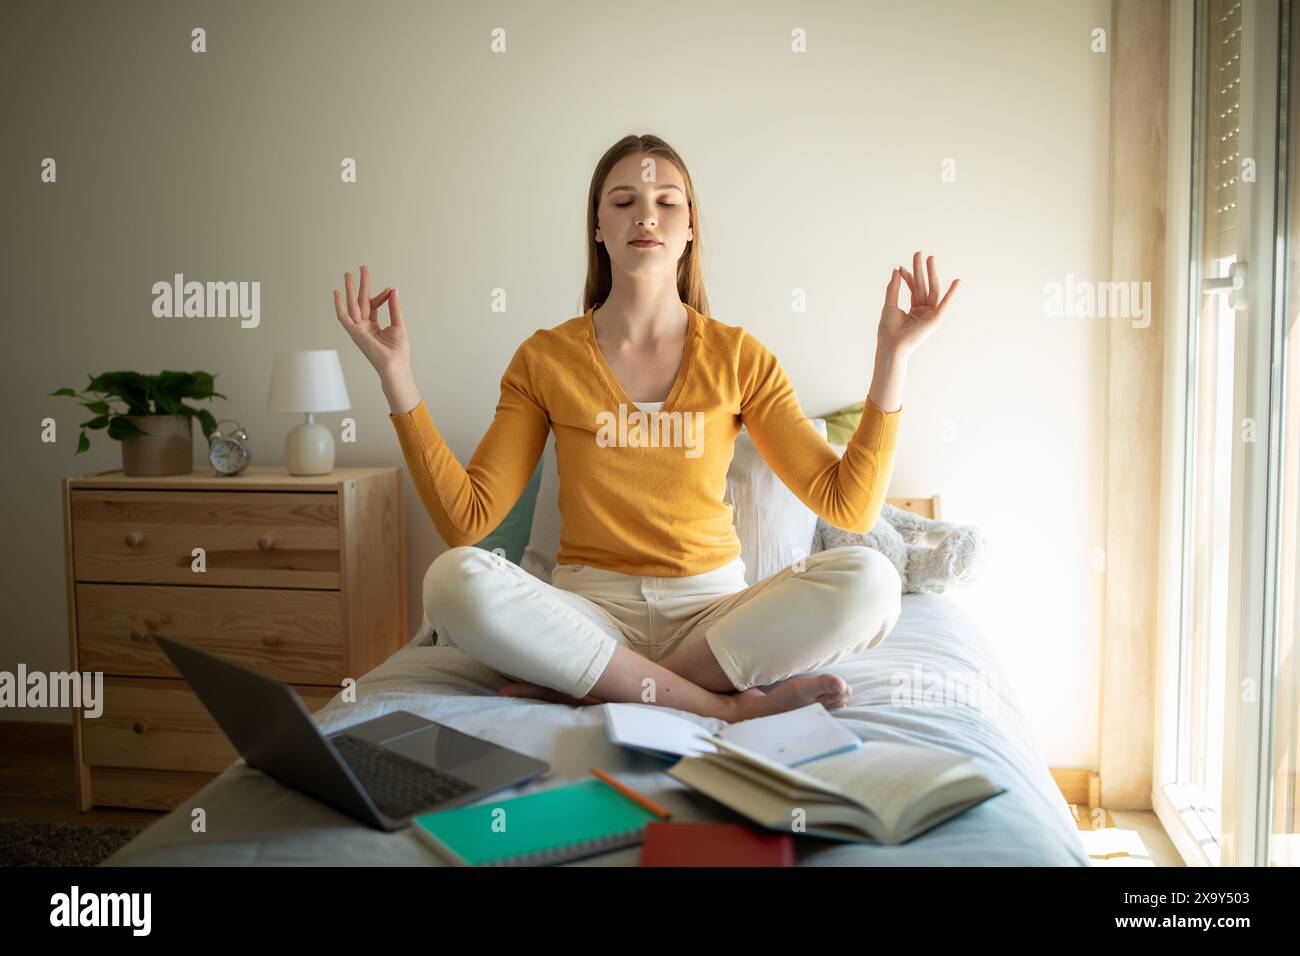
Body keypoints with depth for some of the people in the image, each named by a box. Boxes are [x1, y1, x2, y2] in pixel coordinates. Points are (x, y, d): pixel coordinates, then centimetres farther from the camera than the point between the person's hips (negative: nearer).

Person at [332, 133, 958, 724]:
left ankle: (591, 685, -20)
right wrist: (396, 377, -7)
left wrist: (893, 359, -9)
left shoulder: (738, 356, 4)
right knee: (454, 579, -30)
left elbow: (850, 504, -1)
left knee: (868, 581, -26)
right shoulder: (545, 359, 4)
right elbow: (465, 518, -3)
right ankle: (723, 703, -23)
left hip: (713, 607, 1)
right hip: (592, 608, 0)